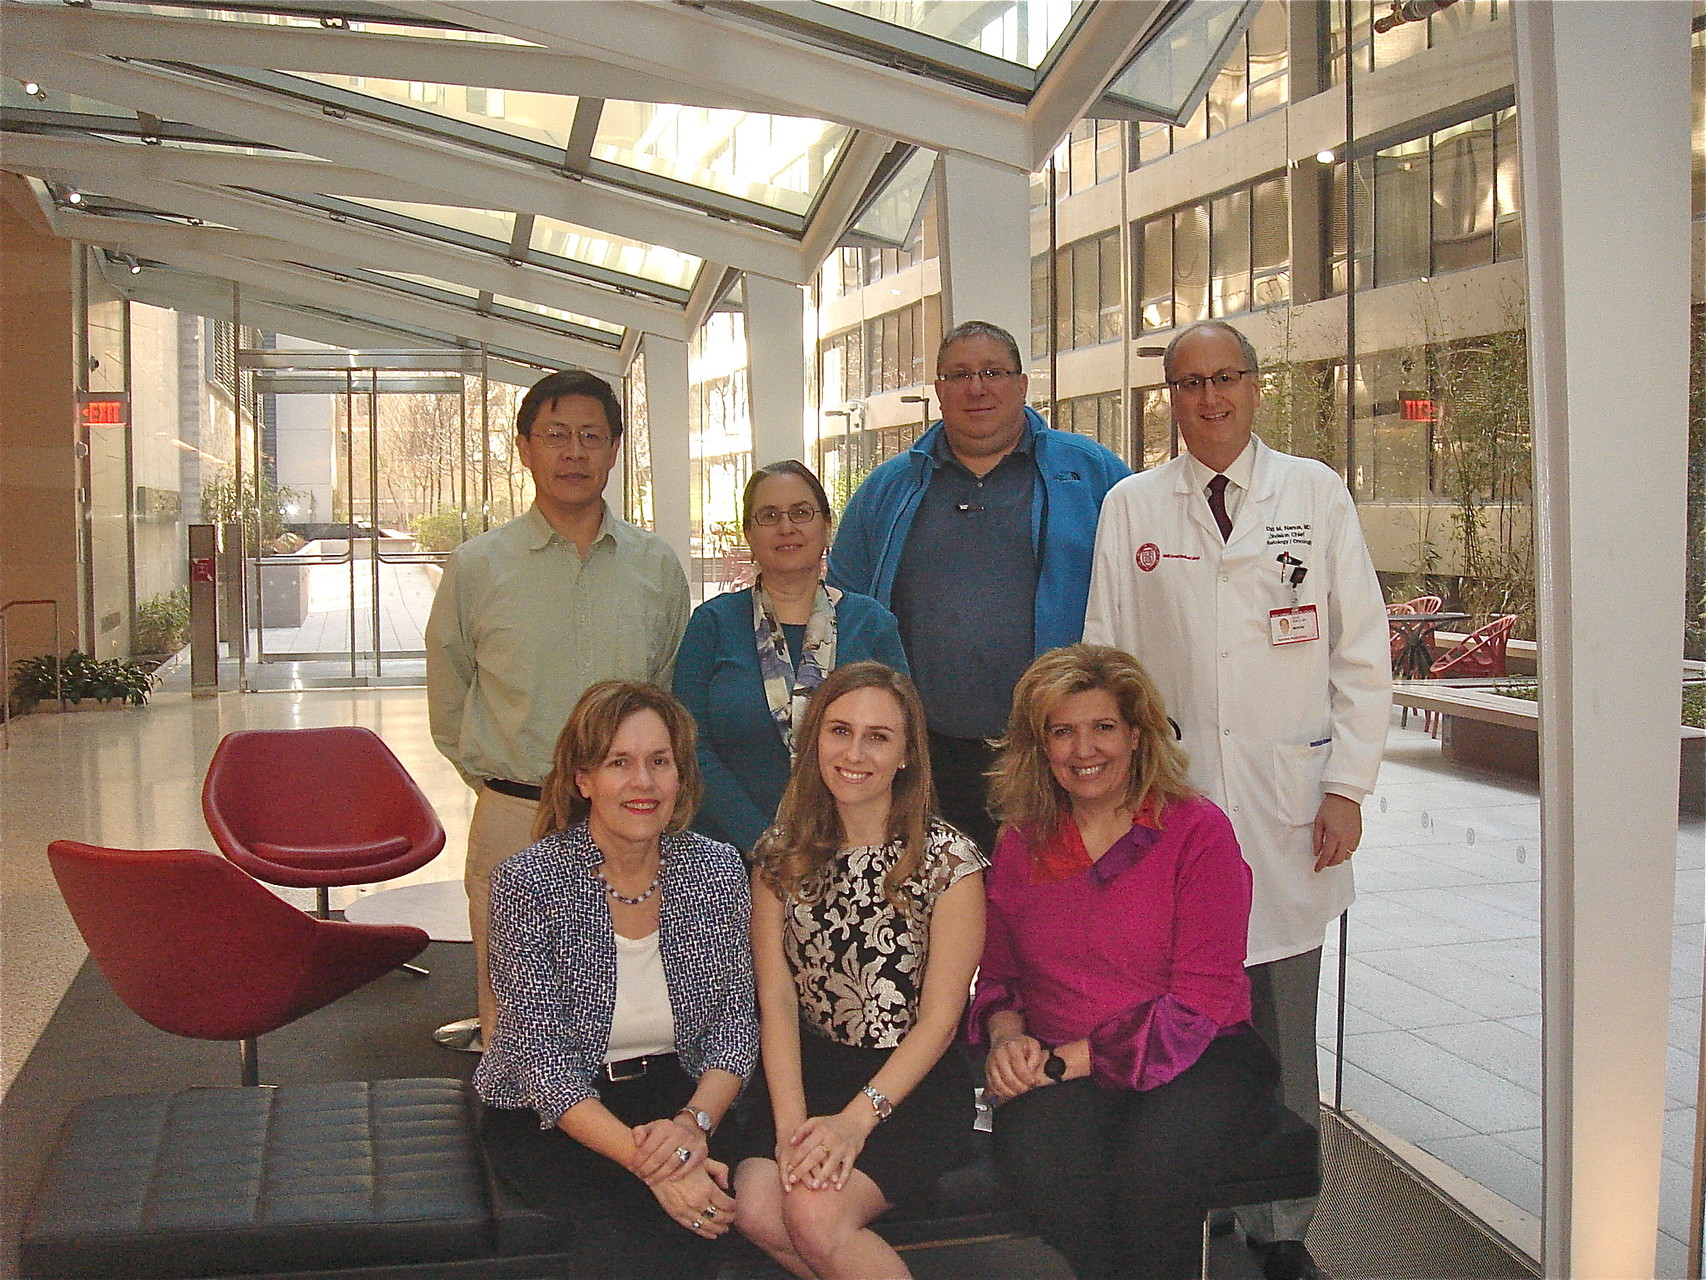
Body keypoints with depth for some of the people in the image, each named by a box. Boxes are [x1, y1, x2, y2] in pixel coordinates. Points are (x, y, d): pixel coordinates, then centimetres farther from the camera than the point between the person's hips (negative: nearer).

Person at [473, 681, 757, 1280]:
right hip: (550, 1115, -3)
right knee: (652, 1228, -29)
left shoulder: (716, 869, -3)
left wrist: (695, 1120, -20)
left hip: (678, 1097, 3)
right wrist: (645, 1158, -28)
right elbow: (541, 1056, -17)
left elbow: (737, 1020, 0)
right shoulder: (529, 881, -14)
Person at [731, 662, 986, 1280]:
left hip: (915, 1083, -3)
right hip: (810, 1070, 4)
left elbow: (939, 1018, -9)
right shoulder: (782, 852, 3)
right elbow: (776, 994, -3)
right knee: (755, 1208, -22)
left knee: (816, 1212, -26)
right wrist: (791, 1121, -16)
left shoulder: (948, 858, -8)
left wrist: (856, 1119, -19)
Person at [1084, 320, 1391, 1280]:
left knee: (1285, 1029, 7)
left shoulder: (1317, 493, 6)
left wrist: (1349, 786, -1)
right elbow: (1105, 662, 8)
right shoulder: (1131, 507, 7)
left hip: (1289, 807, 0)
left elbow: (1362, 650, 5)